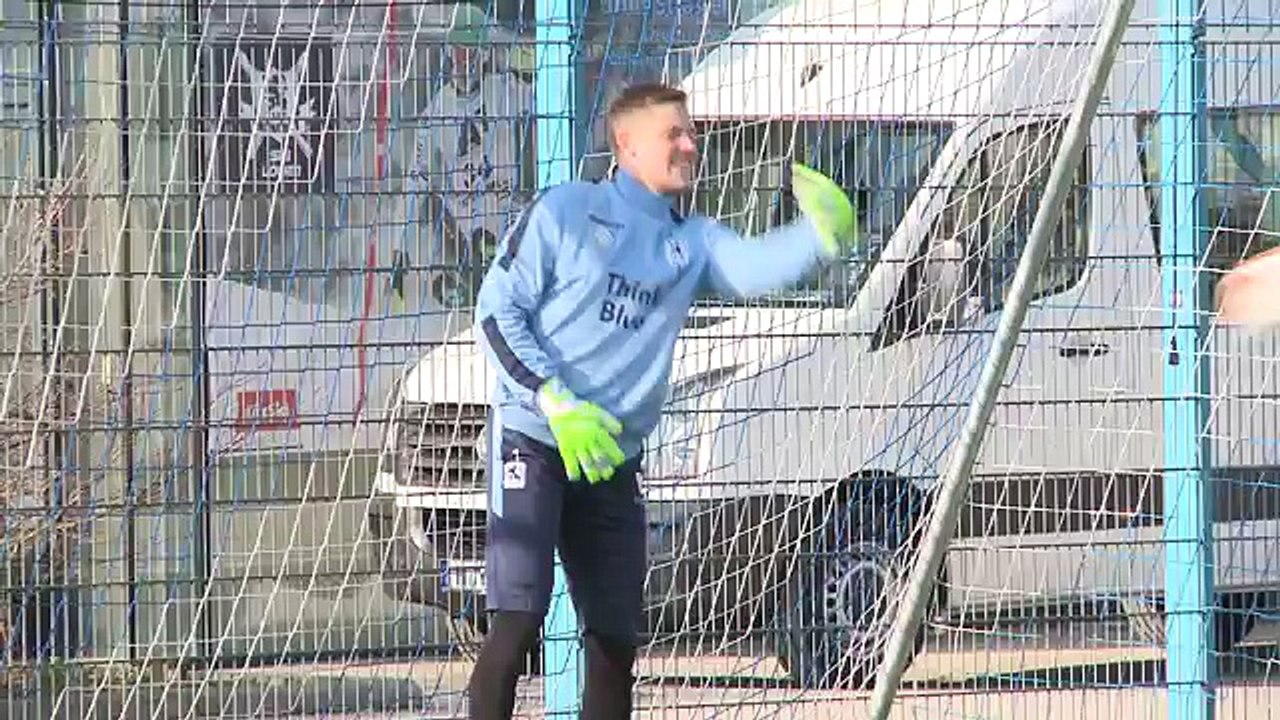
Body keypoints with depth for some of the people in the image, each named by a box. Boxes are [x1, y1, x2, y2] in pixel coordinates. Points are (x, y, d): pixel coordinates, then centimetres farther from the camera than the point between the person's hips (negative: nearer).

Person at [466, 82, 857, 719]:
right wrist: (556, 401, -15)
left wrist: (820, 236, -29)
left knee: (615, 642, 7)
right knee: (517, 619, -17)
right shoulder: (566, 211, -1)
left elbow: (757, 267, -8)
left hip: (612, 460, 6)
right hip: (533, 441, -6)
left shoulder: (691, 242, 11)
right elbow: (496, 311, -4)